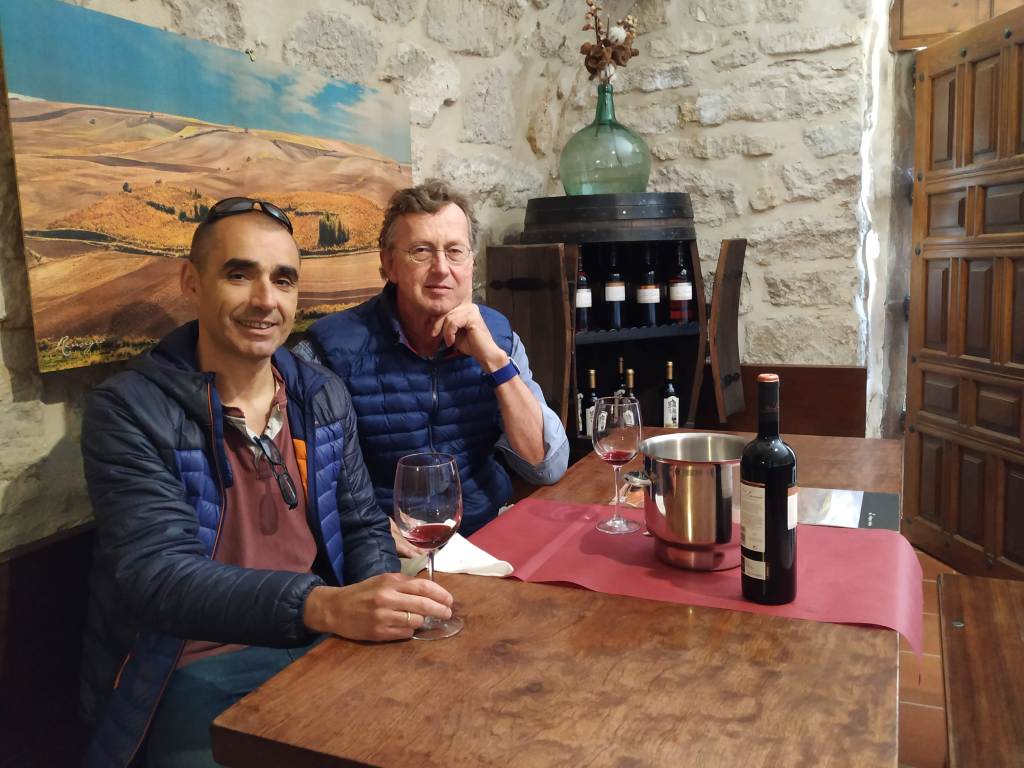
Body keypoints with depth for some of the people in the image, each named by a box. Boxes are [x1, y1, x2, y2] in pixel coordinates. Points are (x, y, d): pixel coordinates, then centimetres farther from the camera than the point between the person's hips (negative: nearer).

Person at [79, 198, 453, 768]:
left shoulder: (325, 395, 4)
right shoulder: (129, 410, -12)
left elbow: (365, 527, 7)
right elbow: (155, 574, -22)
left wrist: (381, 608, -14)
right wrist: (323, 606, -37)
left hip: (320, 646, 4)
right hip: (196, 671, -3)